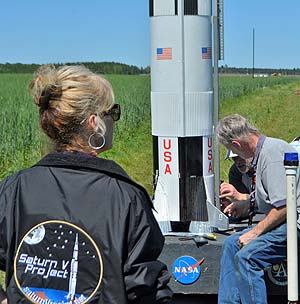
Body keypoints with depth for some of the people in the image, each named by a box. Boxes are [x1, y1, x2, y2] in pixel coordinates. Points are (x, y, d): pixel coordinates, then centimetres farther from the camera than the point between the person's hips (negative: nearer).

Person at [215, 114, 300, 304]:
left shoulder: (272, 153, -19)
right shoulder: (264, 150, 13)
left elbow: (283, 206, -25)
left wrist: (255, 232, -17)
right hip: (281, 222, 11)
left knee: (246, 256, -23)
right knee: (232, 244, 11)